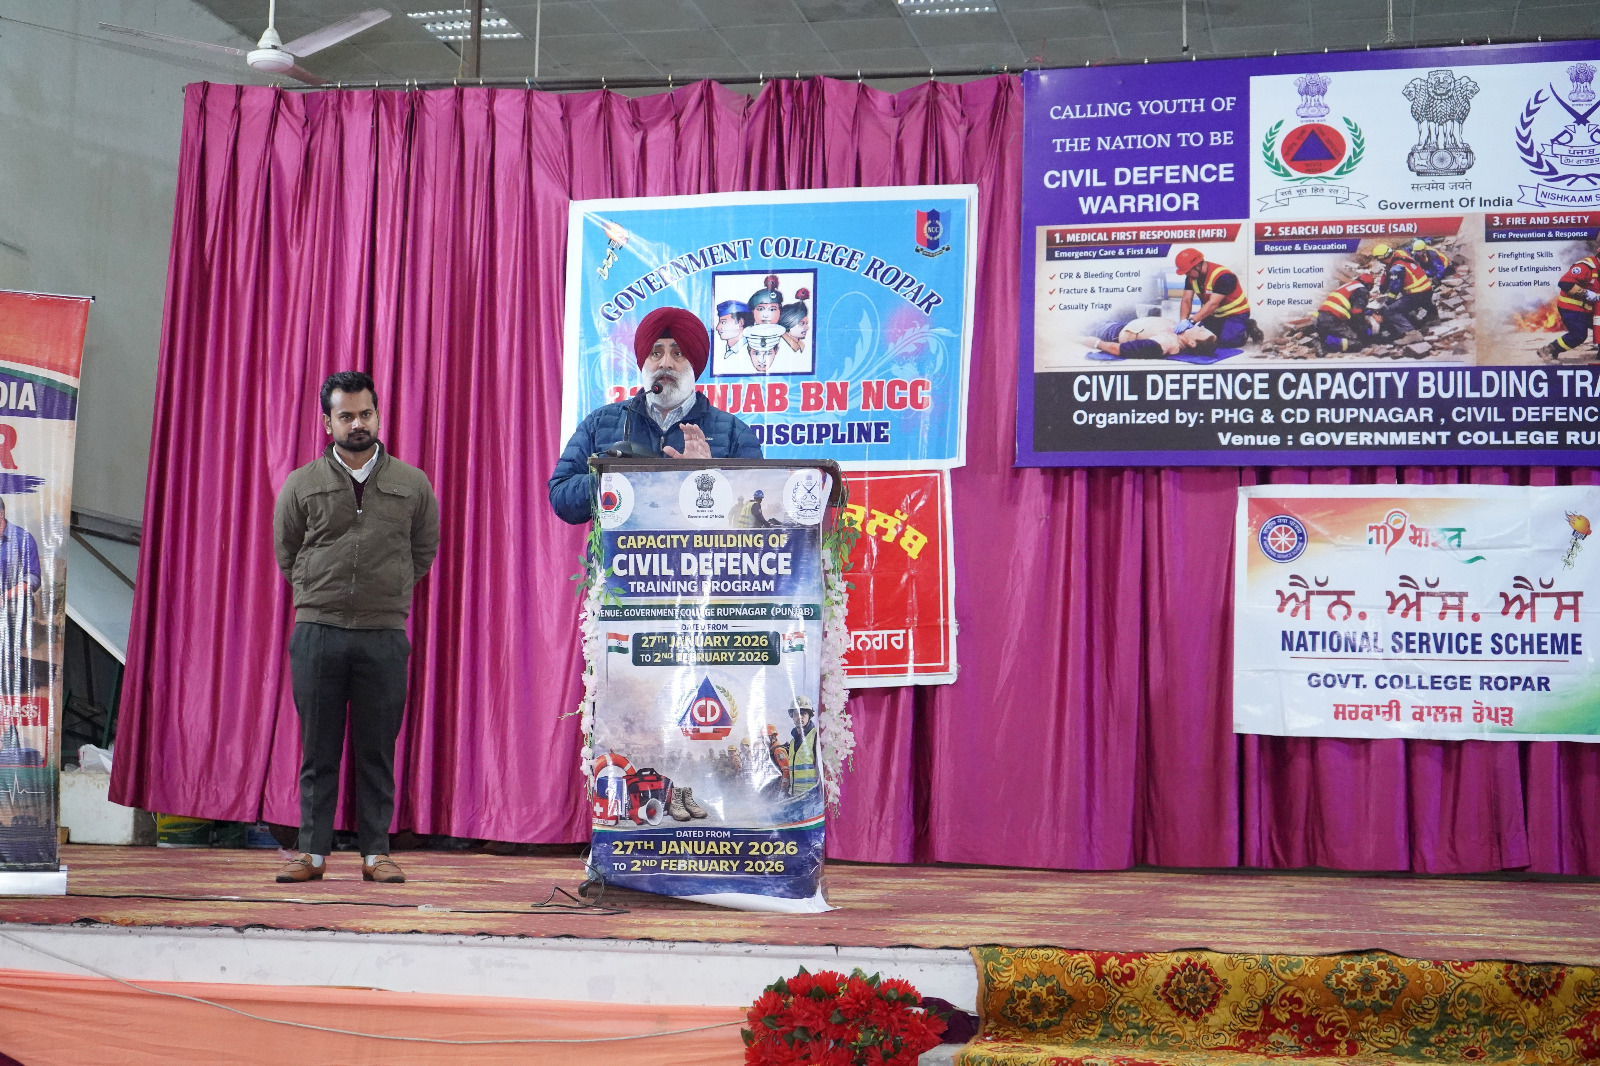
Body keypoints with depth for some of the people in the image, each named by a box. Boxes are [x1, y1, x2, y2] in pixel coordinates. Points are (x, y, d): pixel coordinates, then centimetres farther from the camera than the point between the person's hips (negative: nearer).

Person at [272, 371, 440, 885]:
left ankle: (375, 853, 9)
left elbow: (423, 552, 18)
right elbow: (286, 553, 17)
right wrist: (322, 595, 13)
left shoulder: (413, 484, 7)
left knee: (377, 751, 3)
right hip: (318, 633, 0)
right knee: (318, 750, 3)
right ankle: (313, 852, 9)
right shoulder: (301, 485, 7)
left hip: (385, 636, 0)